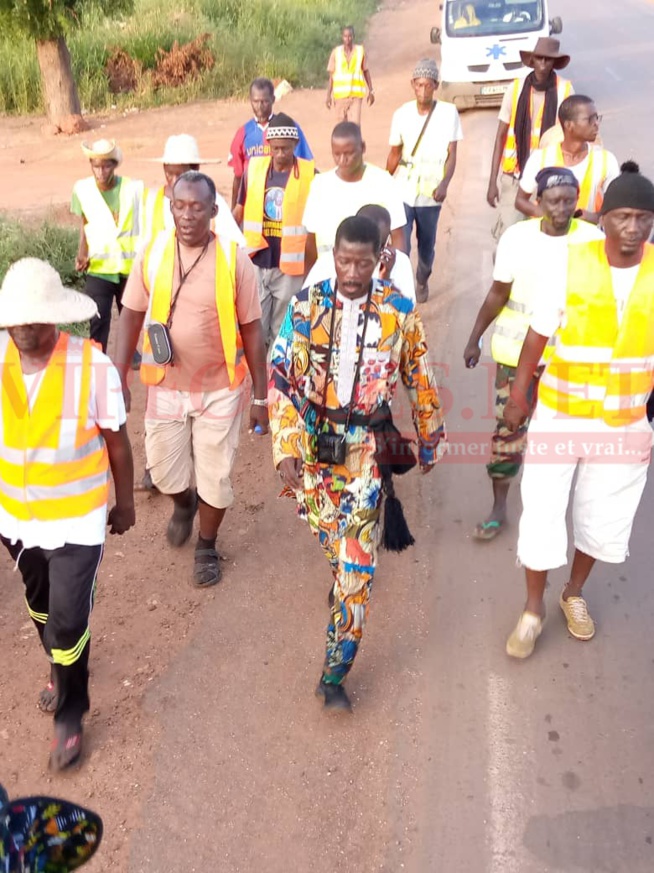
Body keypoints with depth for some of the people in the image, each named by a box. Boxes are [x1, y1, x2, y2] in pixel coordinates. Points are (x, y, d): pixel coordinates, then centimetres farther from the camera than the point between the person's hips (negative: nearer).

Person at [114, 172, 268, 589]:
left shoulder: (234, 259, -13)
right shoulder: (153, 253, -7)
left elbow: (251, 331, -7)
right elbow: (132, 315, 2)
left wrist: (261, 397, -5)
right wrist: (119, 378, -1)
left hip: (220, 389, -2)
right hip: (166, 386, 2)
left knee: (215, 476, 9)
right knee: (164, 471, 14)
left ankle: (207, 547, 36)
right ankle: (185, 503, 51)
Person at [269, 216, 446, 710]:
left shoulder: (400, 312, -7)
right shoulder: (307, 306, -7)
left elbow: (420, 382, 5)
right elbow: (281, 378, -9)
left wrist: (430, 441, 13)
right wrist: (286, 449, -17)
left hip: (366, 448, -1)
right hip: (313, 441, 2)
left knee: (356, 564, -4)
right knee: (330, 539, 20)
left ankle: (335, 674, 7)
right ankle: (347, 572, 55)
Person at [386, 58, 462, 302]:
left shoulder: (449, 112, -7)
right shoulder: (402, 114, -3)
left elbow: (452, 154, -5)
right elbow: (394, 154, 7)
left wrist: (444, 184, -20)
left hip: (430, 193, 0)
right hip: (403, 191, 0)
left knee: (427, 245, 14)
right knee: (400, 246, -7)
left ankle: (422, 281, 41)